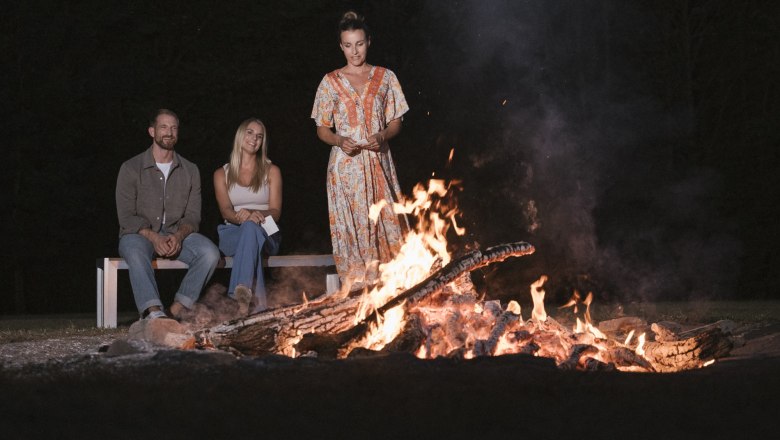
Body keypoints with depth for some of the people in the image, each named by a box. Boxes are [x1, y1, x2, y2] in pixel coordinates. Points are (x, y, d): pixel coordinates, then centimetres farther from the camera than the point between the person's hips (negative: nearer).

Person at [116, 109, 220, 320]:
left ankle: (178, 309, -28)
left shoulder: (190, 171, 11)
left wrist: (178, 236, -18)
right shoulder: (131, 168, 2)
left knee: (209, 252, -27)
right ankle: (154, 311, -51)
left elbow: (192, 216, 5)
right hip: (139, 234, -3)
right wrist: (154, 237, -22)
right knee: (136, 252, -39)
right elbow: (126, 216, -5)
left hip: (177, 235, 3)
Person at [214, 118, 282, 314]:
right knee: (248, 226, -39)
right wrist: (239, 217, -28)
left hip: (265, 235, 0)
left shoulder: (271, 171, 15)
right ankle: (257, 299, -56)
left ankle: (243, 292, -63)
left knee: (251, 228, -39)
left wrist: (257, 215, -21)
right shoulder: (222, 174, 15)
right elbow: (225, 209, -1)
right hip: (233, 234, 0)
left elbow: (275, 212, 4)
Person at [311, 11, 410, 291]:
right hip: (346, 164, -1)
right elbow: (322, 129, 8)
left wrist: (383, 136, -12)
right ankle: (355, 287, -1)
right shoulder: (331, 82, 6)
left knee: (385, 220, -5)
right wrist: (339, 141, -13)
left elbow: (396, 122, 10)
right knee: (350, 224, -4)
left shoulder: (385, 77, 8)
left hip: (378, 162, 1)